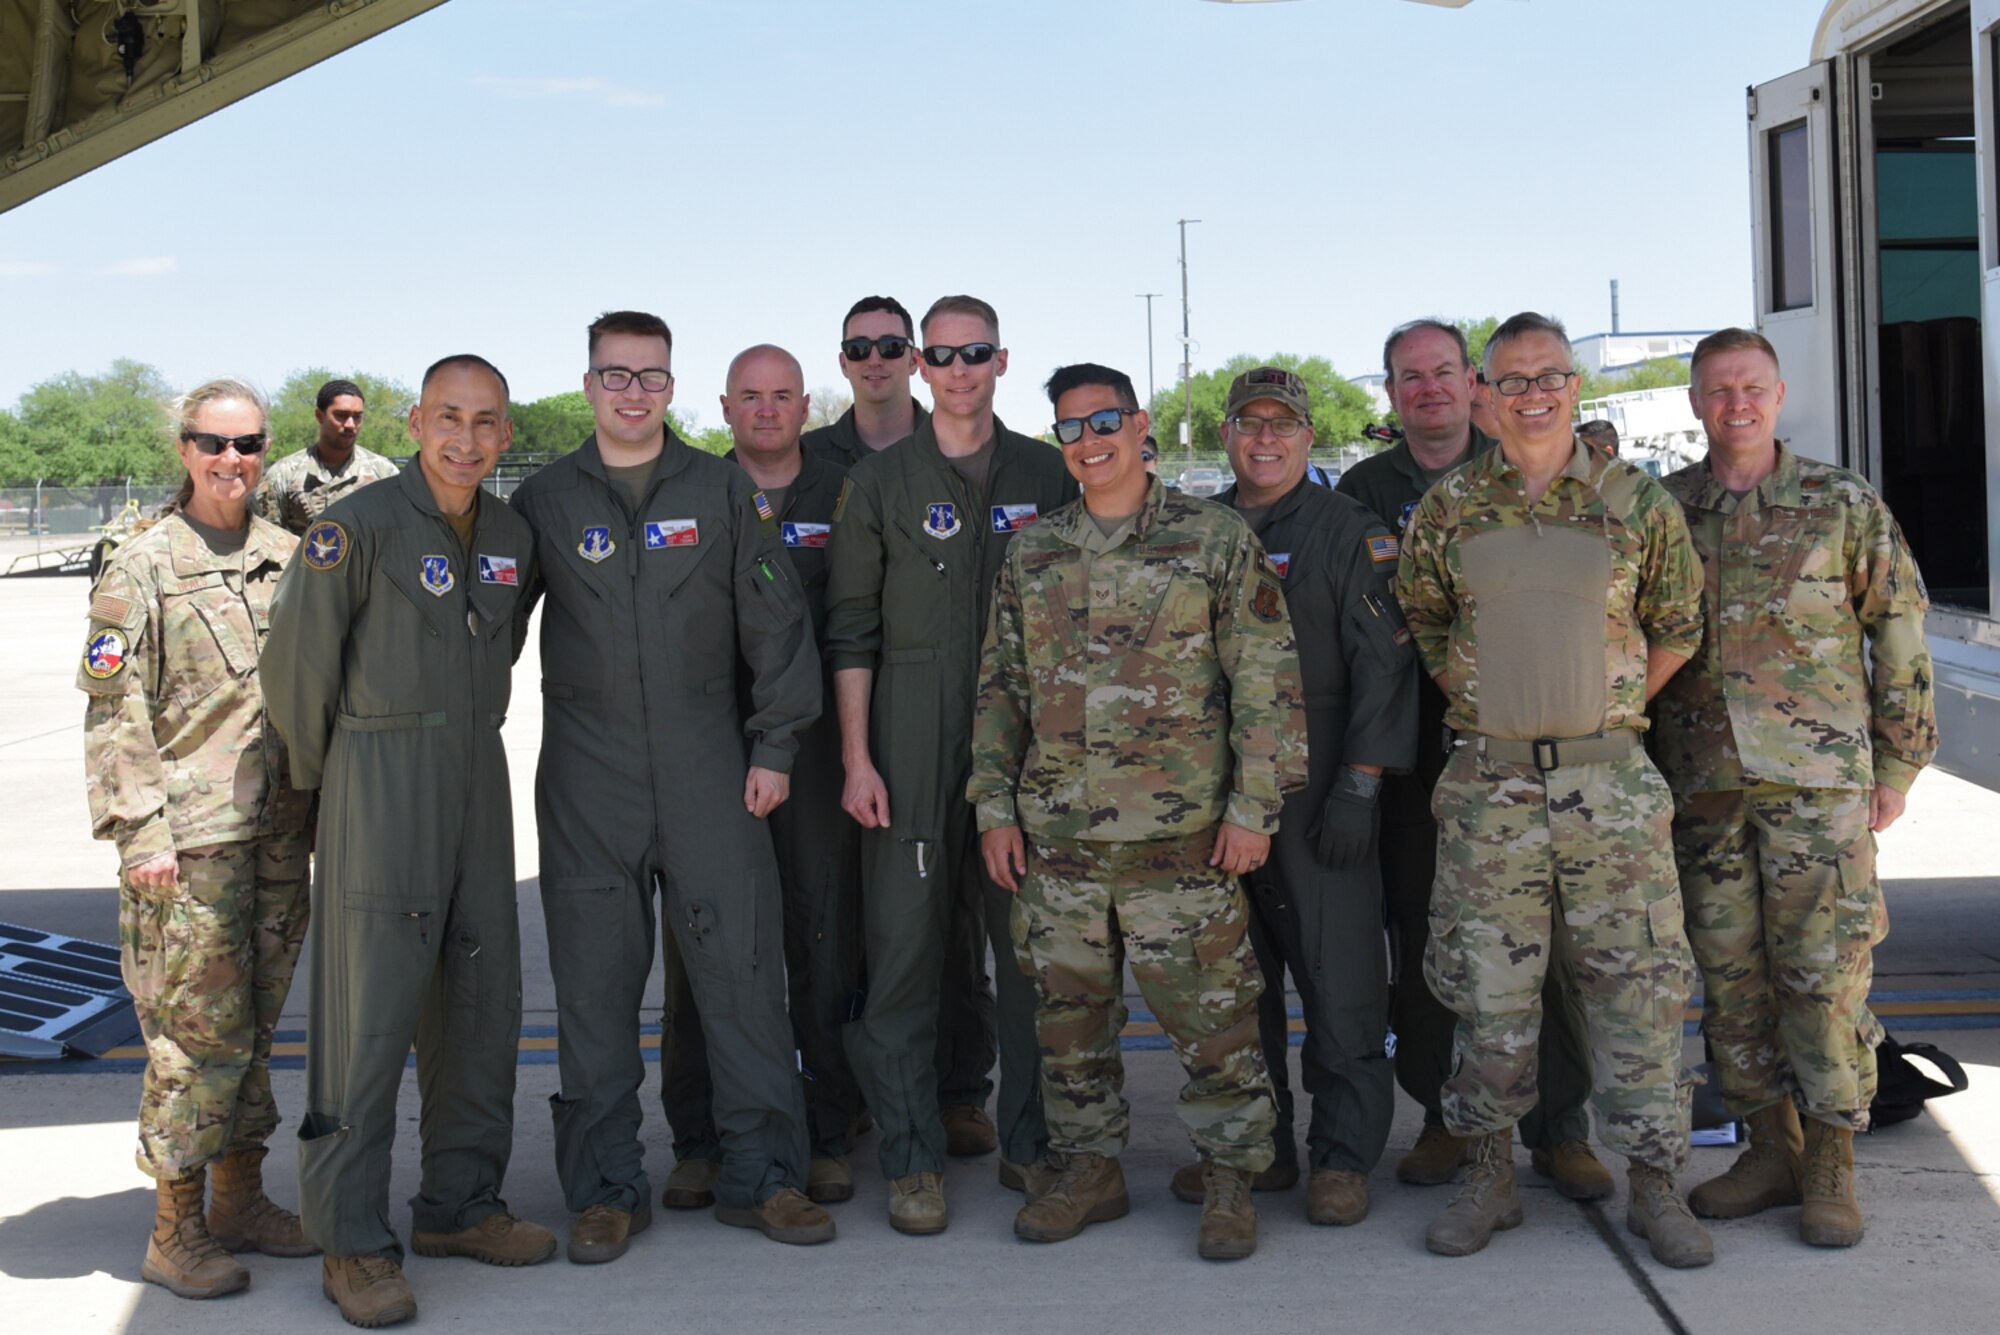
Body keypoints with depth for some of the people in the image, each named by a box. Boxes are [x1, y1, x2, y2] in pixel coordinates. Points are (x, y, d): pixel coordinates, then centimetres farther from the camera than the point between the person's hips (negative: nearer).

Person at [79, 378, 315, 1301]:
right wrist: (140, 830, -13)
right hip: (190, 839, -5)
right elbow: (114, 712, -7)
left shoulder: (288, 557, 10)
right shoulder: (143, 568, -5)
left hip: (280, 830, 5)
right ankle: (176, 1233, 9)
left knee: (254, 1023, 13)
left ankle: (241, 1200, 25)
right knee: (198, 1032, -3)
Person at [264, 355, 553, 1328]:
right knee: (368, 1012, -6)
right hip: (379, 792, -7)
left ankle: (459, 1204, 24)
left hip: (477, 782, 7)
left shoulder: (511, 536, 9)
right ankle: (351, 1243, 3)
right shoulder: (358, 527, -11)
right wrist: (320, 772, 2)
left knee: (482, 1000, 11)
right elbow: (295, 660, -7)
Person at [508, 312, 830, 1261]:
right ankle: (605, 1187, 14)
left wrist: (774, 745, 1)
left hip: (707, 764, 0)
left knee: (740, 963, 0)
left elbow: (774, 624, 6)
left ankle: (758, 1174, 11)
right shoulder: (545, 500, 7)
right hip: (587, 773, 0)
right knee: (594, 978, 3)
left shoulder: (722, 492, 6)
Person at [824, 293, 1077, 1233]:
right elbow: (851, 631, 3)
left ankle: (1029, 1140, 18)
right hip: (913, 742, -1)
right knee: (903, 941, -1)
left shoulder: (1047, 477, 10)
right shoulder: (879, 483, 6)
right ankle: (911, 1156, 8)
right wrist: (856, 757, -4)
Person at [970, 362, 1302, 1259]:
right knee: (1069, 1013, 11)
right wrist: (995, 807, 7)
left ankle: (1230, 1182, 16)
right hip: (1055, 838, 4)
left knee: (1210, 1014, 1)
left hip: (1182, 836, -4)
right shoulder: (1031, 554, 11)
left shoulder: (1214, 538, -1)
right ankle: (1088, 1169, 26)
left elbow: (1266, 679, -3)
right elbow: (1000, 685, 14)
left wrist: (1253, 806, -8)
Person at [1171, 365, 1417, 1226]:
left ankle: (1343, 1155, 8)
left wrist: (1358, 787, -13)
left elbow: (1382, 664, -6)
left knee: (1339, 976, -2)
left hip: (1317, 792, -5)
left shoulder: (1353, 532, 1)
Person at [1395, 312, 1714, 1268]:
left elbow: (1678, 627, 12)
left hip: (1611, 778, 0)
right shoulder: (1447, 509, 4)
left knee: (1637, 981, 3)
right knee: (1490, 986, 6)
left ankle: (1653, 1183, 15)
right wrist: (1483, 702, 9)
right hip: (1488, 783, 0)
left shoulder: (1638, 502, 3)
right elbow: (1421, 624, 16)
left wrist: (1615, 706, 8)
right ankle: (1490, 1175, 20)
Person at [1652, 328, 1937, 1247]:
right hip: (1703, 787, 3)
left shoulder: (1843, 504, 2)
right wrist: (1642, 770, 10)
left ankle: (1831, 1169, 9)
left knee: (1825, 972, -3)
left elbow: (1901, 633, 5)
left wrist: (1897, 764, 3)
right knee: (1730, 976, 6)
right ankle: (1771, 1151, 19)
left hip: (1819, 781, -3)